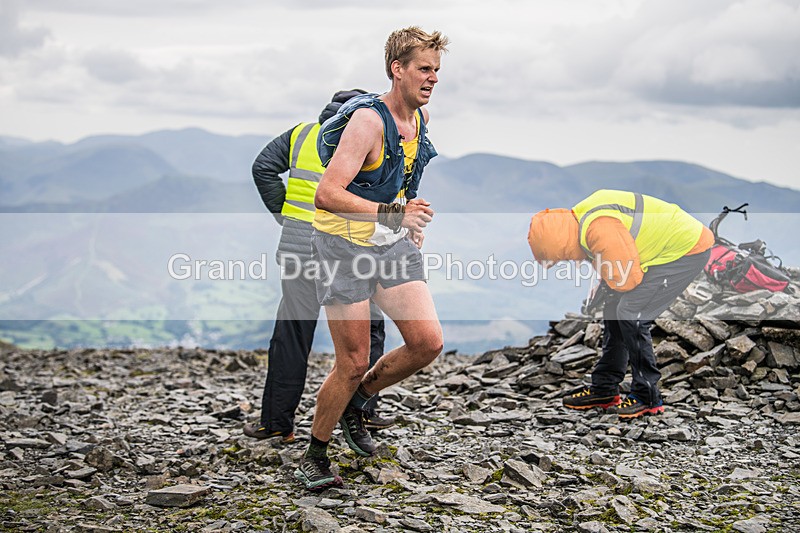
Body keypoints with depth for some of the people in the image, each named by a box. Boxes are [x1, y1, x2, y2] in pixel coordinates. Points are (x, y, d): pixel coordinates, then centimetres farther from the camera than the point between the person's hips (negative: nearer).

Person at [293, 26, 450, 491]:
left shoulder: (421, 117, 5)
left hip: (394, 243, 7)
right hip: (346, 244, -7)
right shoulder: (368, 121, -20)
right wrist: (394, 214, -35)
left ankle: (357, 402, 19)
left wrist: (413, 222, 22)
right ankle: (315, 456, 17)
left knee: (428, 343, -6)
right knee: (353, 363, -4)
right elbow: (327, 194, -28)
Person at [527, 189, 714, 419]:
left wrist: (601, 270, -8)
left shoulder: (600, 229, -29)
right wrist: (603, 285, 1)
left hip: (688, 250, -10)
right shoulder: (580, 218, 3)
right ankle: (604, 389, 20)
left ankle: (647, 397, -3)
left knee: (631, 315, -15)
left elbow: (628, 279, -26)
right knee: (614, 307, 11)